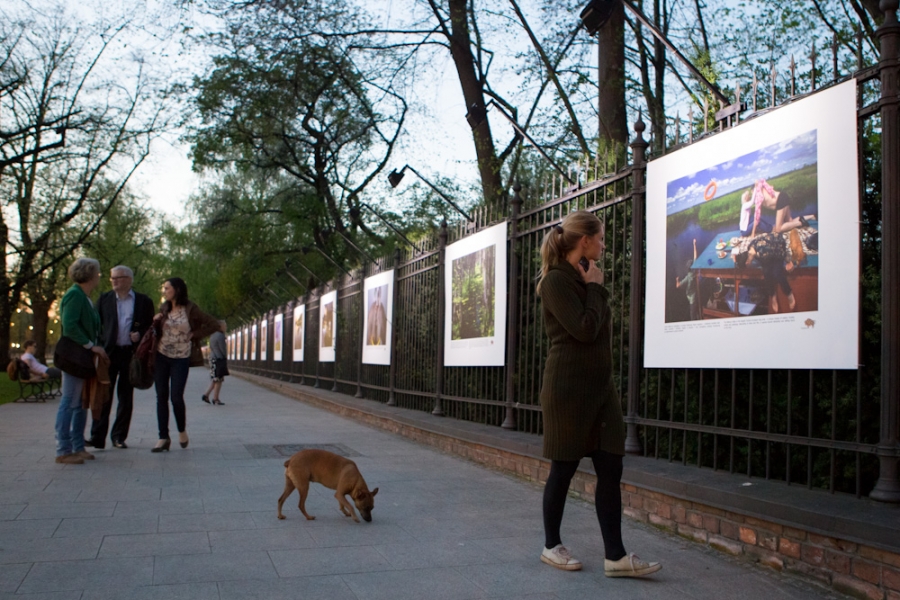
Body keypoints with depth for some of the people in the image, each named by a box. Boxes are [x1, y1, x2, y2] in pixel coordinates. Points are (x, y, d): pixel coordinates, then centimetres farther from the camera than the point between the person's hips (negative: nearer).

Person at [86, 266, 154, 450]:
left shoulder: (144, 301, 6)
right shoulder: (104, 299, 10)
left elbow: (151, 326, 9)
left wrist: (140, 334, -9)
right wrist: (98, 345, -3)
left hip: (131, 354, 0)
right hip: (109, 352, 1)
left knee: (126, 398, 5)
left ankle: (119, 436, 14)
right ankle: (97, 436, -2)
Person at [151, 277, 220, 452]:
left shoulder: (191, 310, -7)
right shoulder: (164, 308, 7)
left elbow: (214, 324, -6)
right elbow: (157, 331, 14)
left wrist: (195, 335, -7)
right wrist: (155, 321, -5)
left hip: (181, 359, -4)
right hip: (161, 356, 4)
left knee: (176, 397, -8)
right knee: (161, 397, 1)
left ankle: (182, 430, 17)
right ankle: (163, 438, 7)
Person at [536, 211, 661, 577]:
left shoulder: (585, 277, 15)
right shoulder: (556, 280, -11)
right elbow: (584, 330, -19)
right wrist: (595, 289, -10)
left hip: (600, 386, 8)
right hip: (569, 387, -8)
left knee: (610, 468, 3)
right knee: (564, 469, 3)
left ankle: (615, 556, 5)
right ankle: (551, 546, 20)